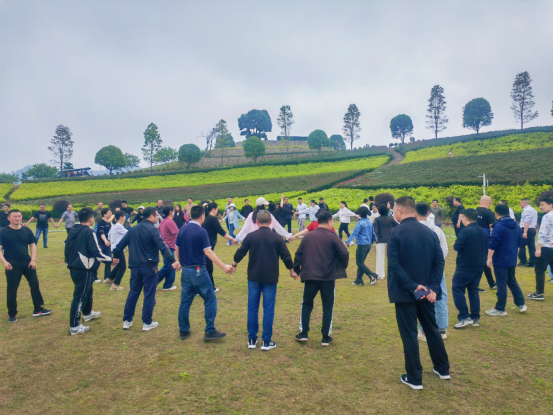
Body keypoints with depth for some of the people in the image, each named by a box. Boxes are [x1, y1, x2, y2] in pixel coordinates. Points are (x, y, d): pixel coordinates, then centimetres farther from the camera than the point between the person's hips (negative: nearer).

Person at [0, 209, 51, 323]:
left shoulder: (27, 231, 3)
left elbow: (32, 245, 9)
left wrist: (33, 260, -2)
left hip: (27, 263, 4)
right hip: (12, 265, -4)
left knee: (35, 284, 8)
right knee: (12, 290, 4)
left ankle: (38, 309, 21)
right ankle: (12, 314, 20)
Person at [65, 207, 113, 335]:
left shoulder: (72, 231, 9)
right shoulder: (89, 232, -16)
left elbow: (67, 248, 17)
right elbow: (97, 253, -18)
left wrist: (69, 262, 29)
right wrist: (110, 259, -5)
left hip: (73, 268, 9)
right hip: (85, 270, -9)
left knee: (88, 290, 27)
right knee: (80, 296, -2)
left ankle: (87, 313, 46)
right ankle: (74, 327, 5)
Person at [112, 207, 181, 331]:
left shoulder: (133, 229, 10)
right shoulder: (153, 230, -11)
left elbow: (121, 244, 15)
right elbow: (162, 246, -22)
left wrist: (115, 256, 29)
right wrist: (172, 261, -29)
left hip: (135, 266, 6)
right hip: (149, 267, -6)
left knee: (133, 293, 17)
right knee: (149, 295, 4)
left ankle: (127, 321, 22)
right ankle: (147, 323, 10)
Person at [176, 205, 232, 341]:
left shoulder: (182, 230, 6)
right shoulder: (201, 231, -14)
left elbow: (176, 250, 12)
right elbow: (208, 252, -18)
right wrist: (223, 267, -18)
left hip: (185, 271, 7)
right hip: (198, 271, -7)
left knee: (185, 302, 14)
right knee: (210, 301, 4)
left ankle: (183, 331, 22)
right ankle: (210, 331, 5)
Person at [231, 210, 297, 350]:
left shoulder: (250, 236, -4)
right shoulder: (277, 238, -5)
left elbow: (240, 253, 2)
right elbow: (286, 256, -2)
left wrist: (234, 265, 22)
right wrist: (292, 270, 15)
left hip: (253, 277, 1)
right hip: (271, 278, -1)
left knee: (252, 308, 11)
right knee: (268, 309, 6)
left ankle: (252, 340, 18)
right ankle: (266, 342, 10)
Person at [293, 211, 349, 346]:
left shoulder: (308, 236, 5)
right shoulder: (332, 237, -6)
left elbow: (298, 254, 4)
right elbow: (344, 254, -13)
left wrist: (296, 270, 14)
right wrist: (343, 267, 6)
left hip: (310, 277, 3)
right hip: (328, 278, -3)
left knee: (306, 304, 18)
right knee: (328, 307, 10)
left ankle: (303, 333, 17)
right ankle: (326, 337, 14)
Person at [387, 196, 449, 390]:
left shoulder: (396, 233, -14)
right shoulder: (430, 232, 3)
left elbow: (394, 265, -22)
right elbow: (439, 262, -2)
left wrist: (412, 286, -19)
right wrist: (433, 288, -6)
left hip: (404, 293, -5)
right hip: (426, 291, 6)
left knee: (409, 335, 6)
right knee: (432, 329, 22)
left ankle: (414, 379, 15)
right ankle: (443, 369, 37)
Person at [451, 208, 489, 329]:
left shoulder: (466, 231, -17)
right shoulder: (483, 232, 10)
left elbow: (457, 246, -22)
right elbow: (486, 247, 17)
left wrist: (454, 244, 0)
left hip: (465, 267, -8)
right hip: (479, 267, 8)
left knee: (457, 289, 0)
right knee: (473, 290, 16)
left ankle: (465, 317, -5)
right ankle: (475, 318, 17)